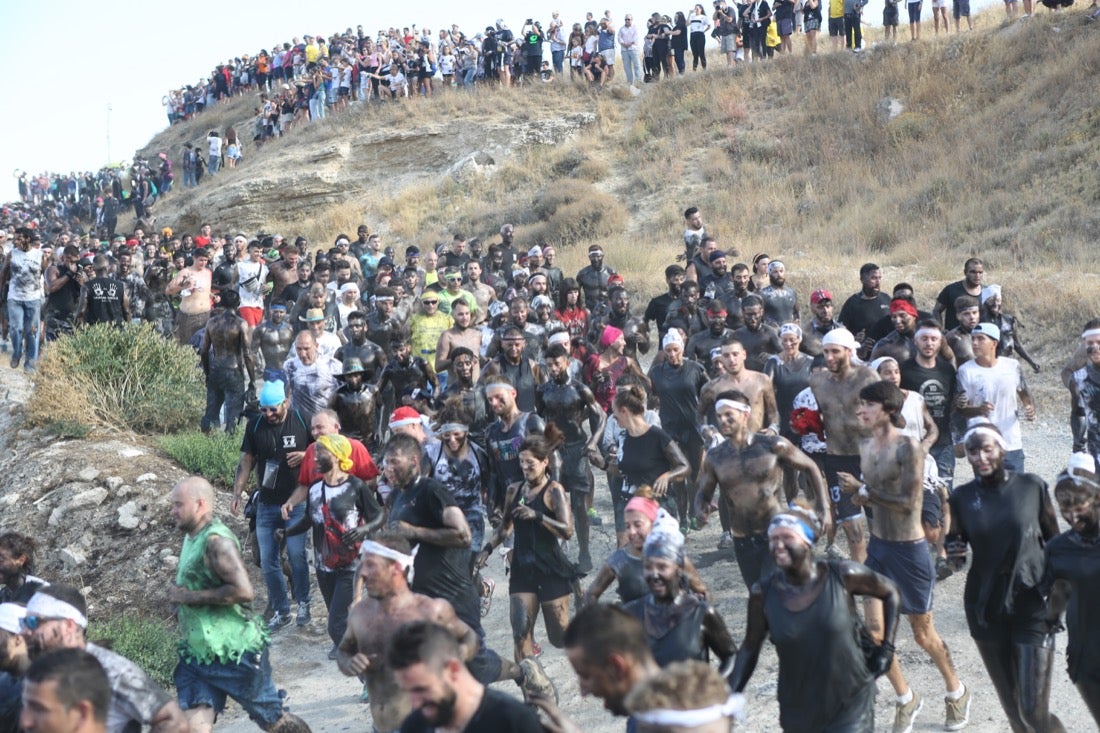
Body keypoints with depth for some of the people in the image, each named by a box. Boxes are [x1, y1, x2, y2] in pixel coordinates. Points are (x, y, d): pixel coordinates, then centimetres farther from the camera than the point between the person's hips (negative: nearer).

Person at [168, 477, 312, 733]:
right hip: (198, 654, 8)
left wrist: (188, 596, -23)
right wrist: (179, 595, 8)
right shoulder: (193, 538, 10)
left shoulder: (216, 540, -18)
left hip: (236, 652, -8)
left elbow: (243, 591, -29)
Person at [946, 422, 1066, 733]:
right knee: (1011, 705, 11)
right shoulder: (962, 497, 1)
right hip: (986, 607, 2)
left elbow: (1053, 541, 5)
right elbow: (956, 543, 11)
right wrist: (954, 547, -12)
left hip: (1030, 605, -2)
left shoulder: (1032, 486, -4)